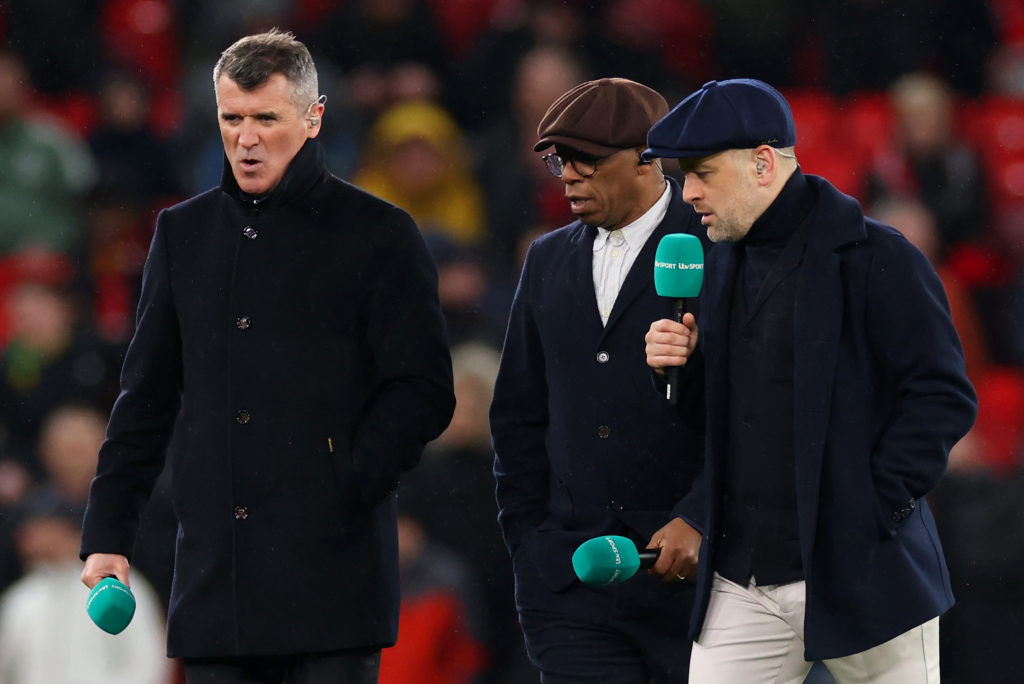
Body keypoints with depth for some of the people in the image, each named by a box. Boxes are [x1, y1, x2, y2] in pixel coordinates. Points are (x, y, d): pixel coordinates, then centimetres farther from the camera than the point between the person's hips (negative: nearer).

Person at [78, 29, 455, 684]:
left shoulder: (379, 234, 2)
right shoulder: (184, 233, 16)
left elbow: (423, 395, -2)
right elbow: (146, 396, 19)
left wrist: (343, 489, -13)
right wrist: (107, 533, 12)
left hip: (333, 569, -4)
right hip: (215, 575, 4)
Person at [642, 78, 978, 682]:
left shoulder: (874, 258, -9)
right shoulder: (726, 264, 15)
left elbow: (945, 398, -12)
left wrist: (870, 513, -16)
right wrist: (682, 365, 2)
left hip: (858, 573, -6)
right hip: (741, 583, 6)